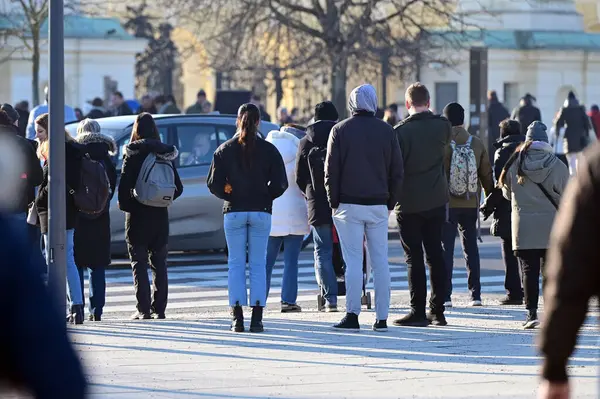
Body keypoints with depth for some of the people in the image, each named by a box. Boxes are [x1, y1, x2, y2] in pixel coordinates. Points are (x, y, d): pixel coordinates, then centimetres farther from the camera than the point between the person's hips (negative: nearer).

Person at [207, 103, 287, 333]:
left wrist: (231, 196, 10)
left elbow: (214, 184, -5)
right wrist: (264, 197, 10)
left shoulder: (225, 150, -1)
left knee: (236, 264, 4)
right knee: (258, 264, 4)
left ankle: (237, 319, -1)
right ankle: (257, 318, -1)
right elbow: (280, 183, -5)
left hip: (234, 212, 0)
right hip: (261, 212, 0)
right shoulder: (268, 150, -1)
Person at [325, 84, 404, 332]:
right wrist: (390, 203, 12)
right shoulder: (386, 131, 5)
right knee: (380, 261, 4)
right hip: (378, 205, 2)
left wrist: (334, 202, 4)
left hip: (349, 206, -2)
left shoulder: (340, 130, -1)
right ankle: (381, 318, 4)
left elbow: (331, 170, -3)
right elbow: (397, 171, 6)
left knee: (353, 261, -2)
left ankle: (352, 315, -6)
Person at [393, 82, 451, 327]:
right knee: (435, 254, 10)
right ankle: (438, 311, 12)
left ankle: (418, 312, -1)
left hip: (409, 203, -4)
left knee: (414, 258, 0)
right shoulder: (442, 126, -2)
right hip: (436, 201, 4)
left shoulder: (401, 131, -14)